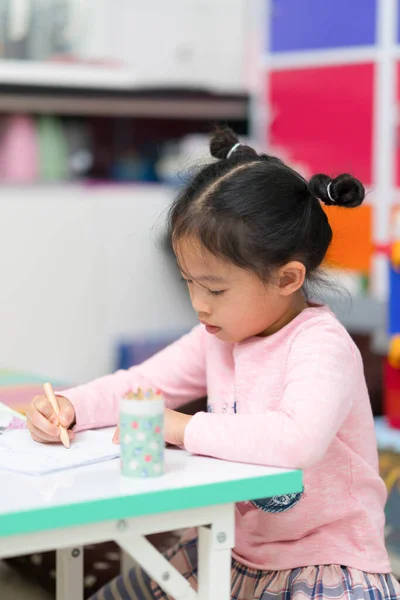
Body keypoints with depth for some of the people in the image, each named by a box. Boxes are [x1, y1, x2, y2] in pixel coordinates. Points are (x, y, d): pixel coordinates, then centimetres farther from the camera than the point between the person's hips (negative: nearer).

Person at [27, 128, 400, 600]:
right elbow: (142, 384, 11)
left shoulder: (322, 347, -24)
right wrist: (69, 407, -9)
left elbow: (297, 441, -41)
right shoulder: (219, 337, 2)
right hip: (234, 554, 8)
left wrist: (182, 428, -30)